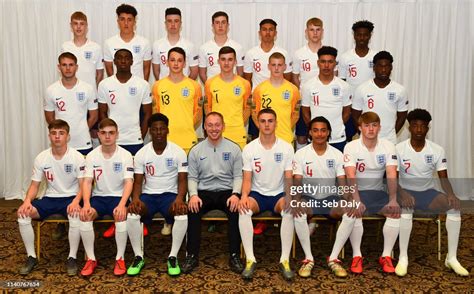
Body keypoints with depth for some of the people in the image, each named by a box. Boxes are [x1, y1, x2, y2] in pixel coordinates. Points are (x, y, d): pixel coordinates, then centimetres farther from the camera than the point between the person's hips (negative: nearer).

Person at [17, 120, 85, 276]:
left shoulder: (77, 157, -11)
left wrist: (76, 201, -31)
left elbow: (83, 185, -11)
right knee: (23, 214, -21)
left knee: (76, 216, -36)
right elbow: (34, 185, 4)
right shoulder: (41, 158, -2)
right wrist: (27, 201, -17)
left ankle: (72, 257, -14)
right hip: (50, 198, 4)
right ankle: (32, 256, -3)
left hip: (71, 198, -3)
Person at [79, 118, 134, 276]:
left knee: (121, 216, -33)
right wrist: (86, 204, -25)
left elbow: (128, 182, -14)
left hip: (118, 196, -2)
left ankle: (120, 258, -13)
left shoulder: (125, 155, -7)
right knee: (84, 216, -27)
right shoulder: (92, 156, 0)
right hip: (98, 197, 2)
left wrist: (122, 204, -31)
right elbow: (87, 182, -7)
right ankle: (91, 259, -10)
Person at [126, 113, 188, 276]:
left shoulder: (178, 152, -3)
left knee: (182, 216, -34)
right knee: (131, 215, -30)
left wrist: (179, 199, -26)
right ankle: (139, 257, -8)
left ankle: (173, 257, -13)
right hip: (148, 195, 1)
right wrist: (136, 199, -21)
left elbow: (182, 180, -6)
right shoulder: (141, 154, 1)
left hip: (170, 194, -1)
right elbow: (138, 182, 1)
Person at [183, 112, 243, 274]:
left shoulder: (234, 148, 6)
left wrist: (235, 194, -16)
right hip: (204, 191, 1)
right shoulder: (196, 150, 8)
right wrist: (193, 195, -14)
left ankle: (234, 256, -20)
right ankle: (192, 256, -18)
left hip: (227, 191, -1)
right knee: (193, 209, -30)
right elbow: (192, 177, 6)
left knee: (236, 210, -32)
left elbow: (238, 175, 3)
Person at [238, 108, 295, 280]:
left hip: (278, 194, 0)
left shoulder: (286, 148, -3)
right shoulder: (249, 149, -3)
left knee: (289, 210, -34)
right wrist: (244, 196, -27)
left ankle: (285, 260, -25)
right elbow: (247, 179, -5)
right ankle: (250, 259, -25)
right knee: (243, 209, -32)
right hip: (257, 194, 0)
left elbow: (289, 178, -5)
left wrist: (288, 196, -27)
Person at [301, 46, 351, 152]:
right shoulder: (308, 86, -3)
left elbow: (347, 112, 8)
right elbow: (305, 112, 4)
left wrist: (337, 127, 5)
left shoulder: (343, 86, -2)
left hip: (338, 139, 1)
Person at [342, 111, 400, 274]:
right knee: (354, 212, -33)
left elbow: (391, 175, -14)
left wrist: (393, 199, -29)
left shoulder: (388, 146, -4)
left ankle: (386, 256, -9)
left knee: (396, 212, -24)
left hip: (378, 192, 3)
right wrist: (357, 201, -37)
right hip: (356, 192, -3)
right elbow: (351, 176, -23)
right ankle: (356, 255, -15)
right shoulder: (351, 147, -11)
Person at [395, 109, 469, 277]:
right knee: (405, 208, -37)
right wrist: (402, 193, -34)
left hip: (428, 192, 3)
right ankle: (403, 258, -25)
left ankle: (451, 258, -14)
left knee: (455, 205, -24)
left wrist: (450, 194, -26)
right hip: (407, 191, -3)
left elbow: (443, 178, -4)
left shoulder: (437, 150, -3)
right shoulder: (399, 149, -11)